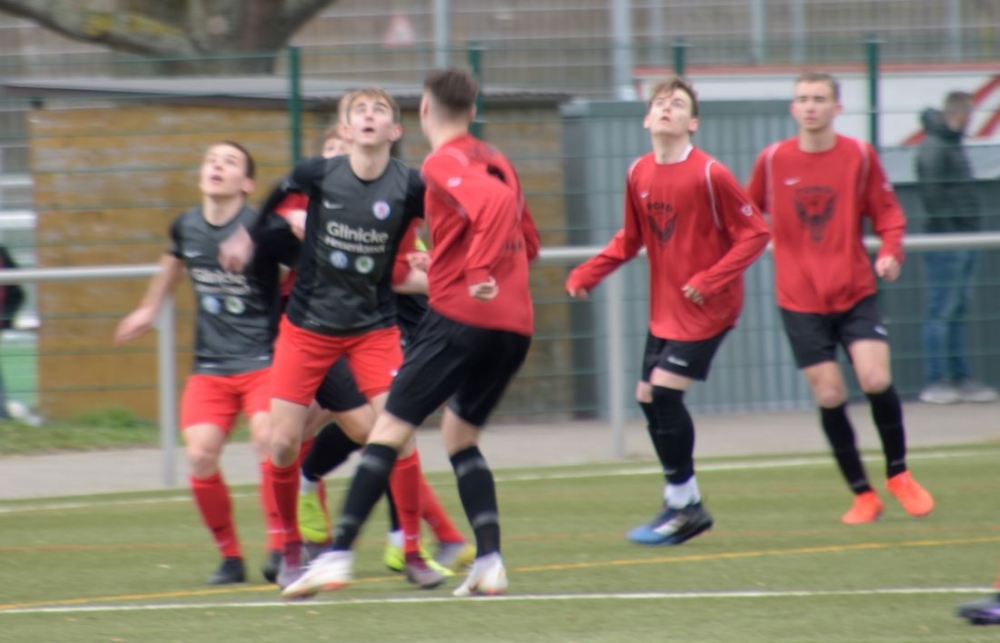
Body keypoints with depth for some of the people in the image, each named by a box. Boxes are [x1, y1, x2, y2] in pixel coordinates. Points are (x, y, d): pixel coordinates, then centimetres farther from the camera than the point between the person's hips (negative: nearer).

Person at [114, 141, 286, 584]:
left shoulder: (260, 228, -12)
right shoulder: (185, 227, 5)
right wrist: (149, 308, 39)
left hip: (262, 360, -4)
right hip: (210, 365, 4)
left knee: (268, 436, -26)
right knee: (200, 456, -11)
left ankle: (279, 547, -15)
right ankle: (230, 556, 5)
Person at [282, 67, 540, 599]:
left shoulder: (443, 164, -5)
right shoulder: (494, 161, 18)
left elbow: (495, 202, -24)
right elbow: (528, 241, 27)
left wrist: (478, 271, -27)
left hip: (460, 317, -7)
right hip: (515, 324, 7)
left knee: (390, 430, -5)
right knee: (461, 436, 20)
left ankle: (339, 555, -13)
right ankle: (489, 561, 4)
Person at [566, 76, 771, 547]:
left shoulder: (709, 174, -17)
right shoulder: (639, 174, 2)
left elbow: (755, 233, -14)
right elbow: (630, 239, 14)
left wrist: (710, 280, -22)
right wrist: (586, 275, 2)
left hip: (705, 308, -7)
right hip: (664, 308, 7)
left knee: (664, 392, -15)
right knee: (649, 398, 7)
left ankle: (683, 504, -2)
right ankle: (686, 506, 20)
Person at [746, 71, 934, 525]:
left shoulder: (859, 156, -1)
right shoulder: (773, 160, 0)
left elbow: (888, 214, 5)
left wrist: (891, 253, -12)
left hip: (856, 294, 0)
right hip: (800, 301, 0)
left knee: (876, 380, -16)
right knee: (829, 396, -5)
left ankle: (898, 475, 8)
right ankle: (862, 495, 11)